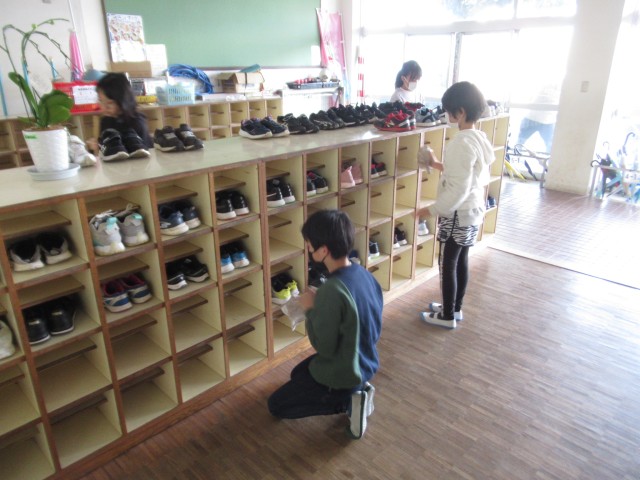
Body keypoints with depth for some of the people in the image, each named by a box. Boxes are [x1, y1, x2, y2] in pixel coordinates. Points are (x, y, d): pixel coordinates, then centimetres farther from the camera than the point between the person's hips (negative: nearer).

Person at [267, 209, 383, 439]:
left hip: (340, 375, -8)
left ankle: (347, 400, -1)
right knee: (298, 373, 31)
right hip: (366, 365, 8)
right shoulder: (365, 274, -7)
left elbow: (324, 347, -25)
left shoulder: (331, 291, -33)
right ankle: (357, 390, 11)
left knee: (276, 405, 14)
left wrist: (311, 309, -12)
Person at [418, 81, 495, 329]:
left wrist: (432, 210, -18)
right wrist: (439, 165, 15)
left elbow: (458, 189, -26)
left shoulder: (461, 143, -25)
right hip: (474, 210, 9)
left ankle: (447, 316, 19)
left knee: (447, 263, 5)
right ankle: (455, 308, 34)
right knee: (461, 260, 19)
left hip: (458, 214, -9)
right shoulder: (480, 138, 5)